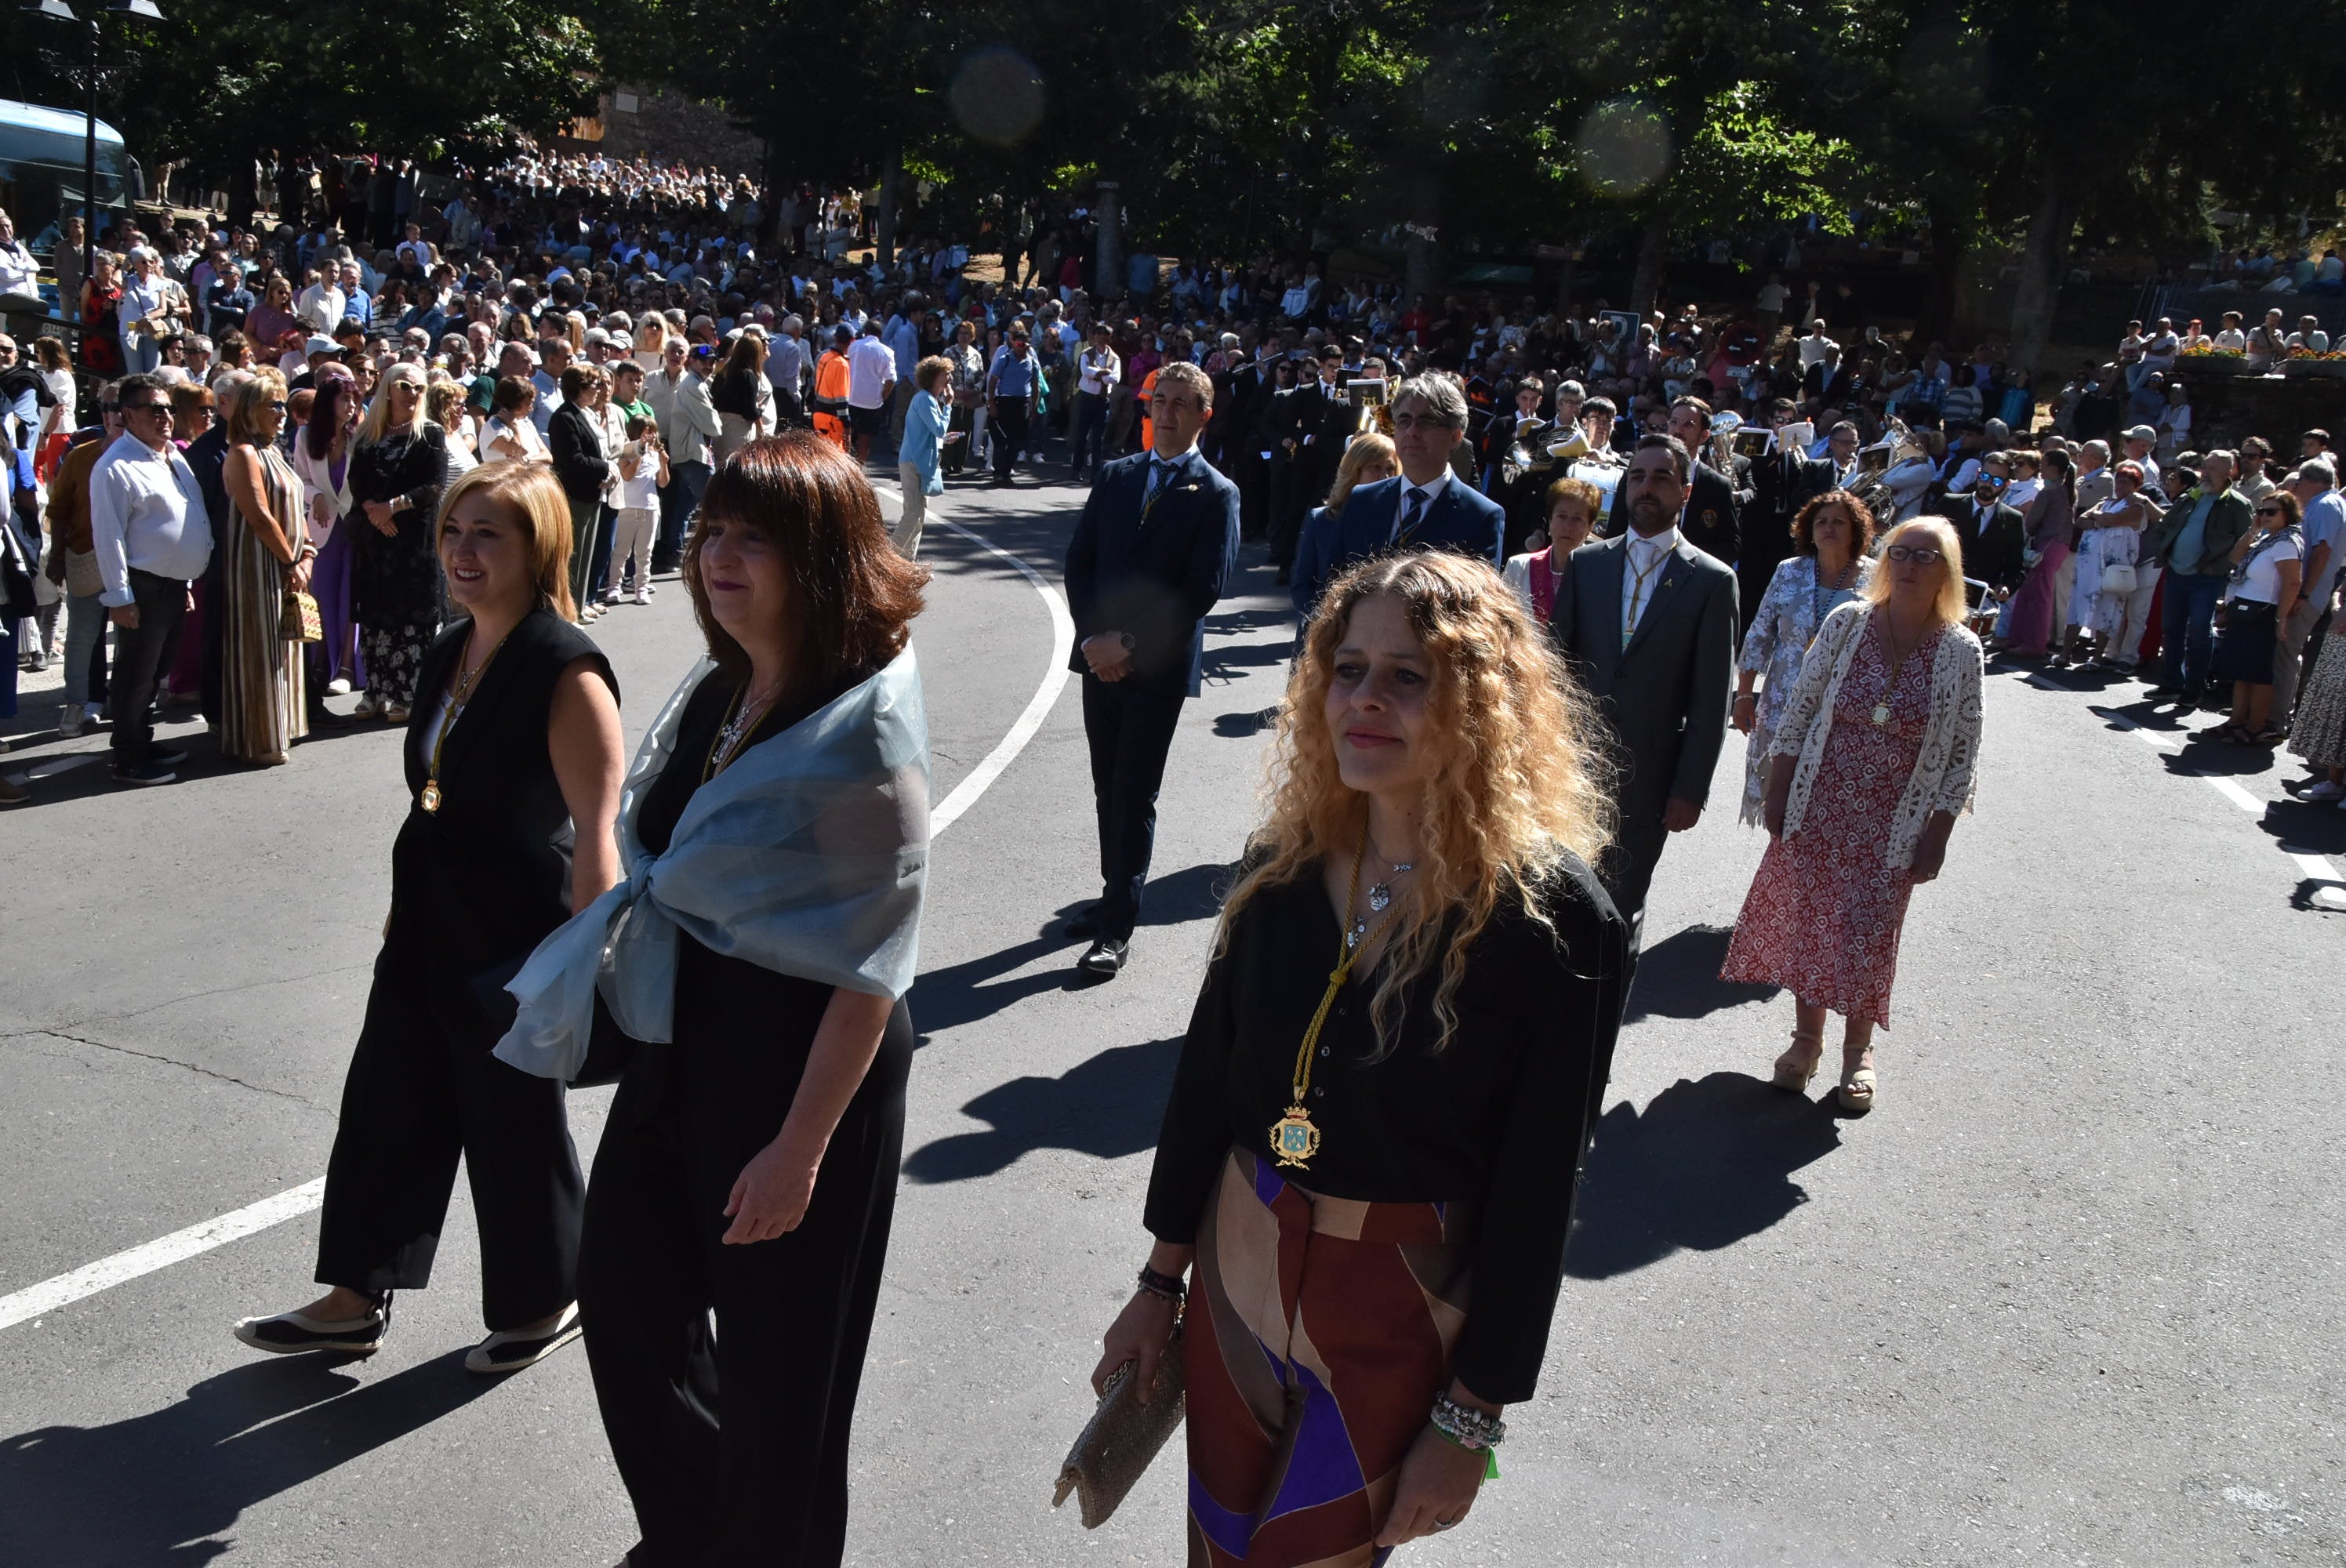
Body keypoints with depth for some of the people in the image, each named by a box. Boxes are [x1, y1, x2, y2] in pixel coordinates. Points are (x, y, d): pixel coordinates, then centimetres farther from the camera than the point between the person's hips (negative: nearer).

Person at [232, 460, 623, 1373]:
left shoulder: (566, 673, -20)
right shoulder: (449, 655, 7)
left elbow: (596, 838, -24)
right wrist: (406, 909, 20)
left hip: (516, 940, -8)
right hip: (429, 930, 8)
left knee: (514, 1126, 8)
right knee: (387, 1107, 17)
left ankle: (545, 1303, 31)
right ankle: (355, 1300, 34)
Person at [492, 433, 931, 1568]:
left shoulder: (863, 728, -21)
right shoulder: (716, 694, 4)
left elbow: (867, 970, -22)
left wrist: (802, 1147, -22)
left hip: (805, 1066, -8)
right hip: (681, 1040, 9)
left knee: (776, 1359, 10)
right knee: (624, 1285, 21)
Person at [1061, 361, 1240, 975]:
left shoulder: (1216, 494, -5)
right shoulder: (1115, 476, 11)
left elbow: (1202, 590, -12)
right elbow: (1079, 559, 8)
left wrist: (1129, 641, -16)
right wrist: (1093, 636, -6)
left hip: (1158, 666, -5)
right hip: (1102, 659, 5)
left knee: (1135, 795, -4)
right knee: (1108, 789, 13)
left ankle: (1117, 928, 1)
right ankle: (1116, 896, 26)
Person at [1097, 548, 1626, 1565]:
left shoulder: (1555, 922, -18)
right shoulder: (1285, 861, -5)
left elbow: (1537, 1194, -14)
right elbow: (1206, 1073, 4)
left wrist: (1470, 1418, -10)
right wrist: (1161, 1281, 8)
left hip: (1404, 1313, -4)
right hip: (1239, 1272, 5)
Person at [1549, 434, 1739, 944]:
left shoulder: (1712, 580, -3)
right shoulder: (1585, 563, 6)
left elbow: (1711, 701, -4)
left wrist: (1690, 790, -7)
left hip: (1646, 776, -2)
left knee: (1622, 906, 8)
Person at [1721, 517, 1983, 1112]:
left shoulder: (1960, 651, -8)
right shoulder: (1848, 623, -6)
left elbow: (1961, 753, -3)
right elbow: (1799, 710, -1)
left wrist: (1937, 838, -5)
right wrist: (1777, 794, -3)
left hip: (1894, 823, -1)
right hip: (1818, 807, 1)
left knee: (1869, 935, 5)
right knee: (1806, 921, 8)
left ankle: (1857, 1051, 25)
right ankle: (1806, 1040, 26)